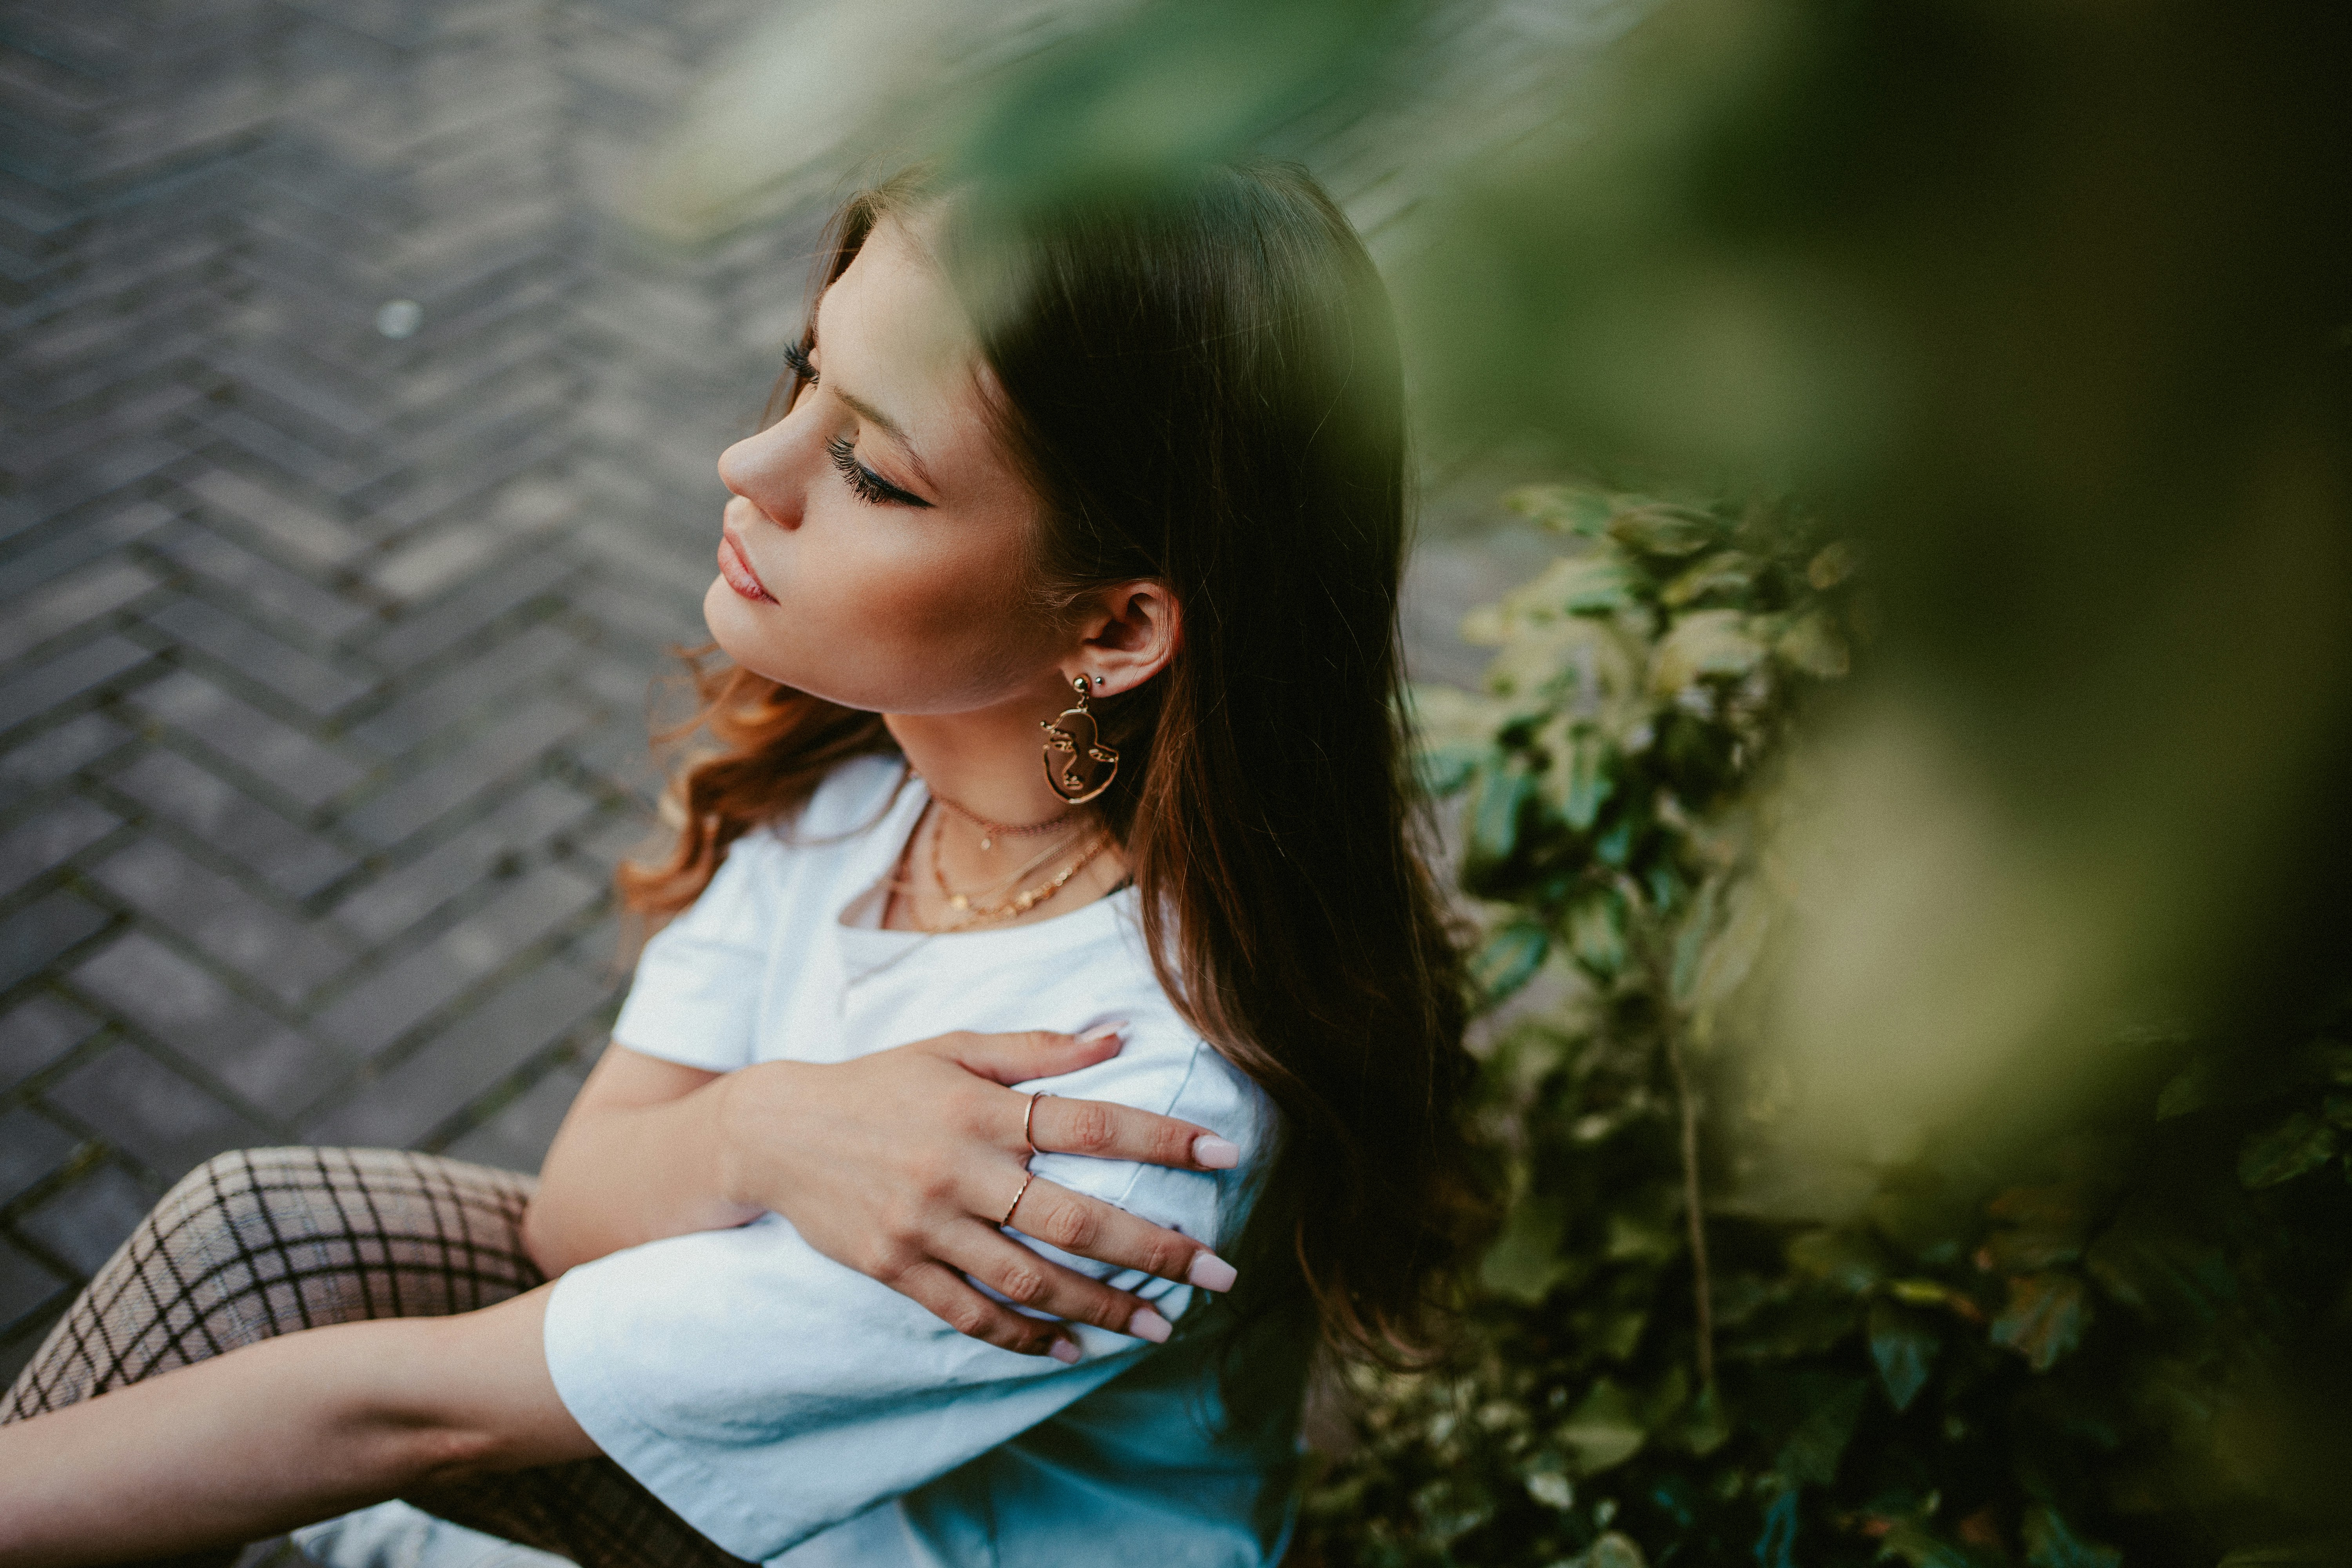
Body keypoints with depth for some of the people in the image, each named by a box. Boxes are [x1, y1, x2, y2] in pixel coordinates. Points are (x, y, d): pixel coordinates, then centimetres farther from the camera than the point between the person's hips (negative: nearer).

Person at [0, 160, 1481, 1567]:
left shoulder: (1136, 1126, -36)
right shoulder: (853, 759, -16)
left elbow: (421, 1405, -29)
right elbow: (578, 1212, -13)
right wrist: (759, 1134, -33)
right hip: (762, 1399, 5)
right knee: (264, 1225, -13)